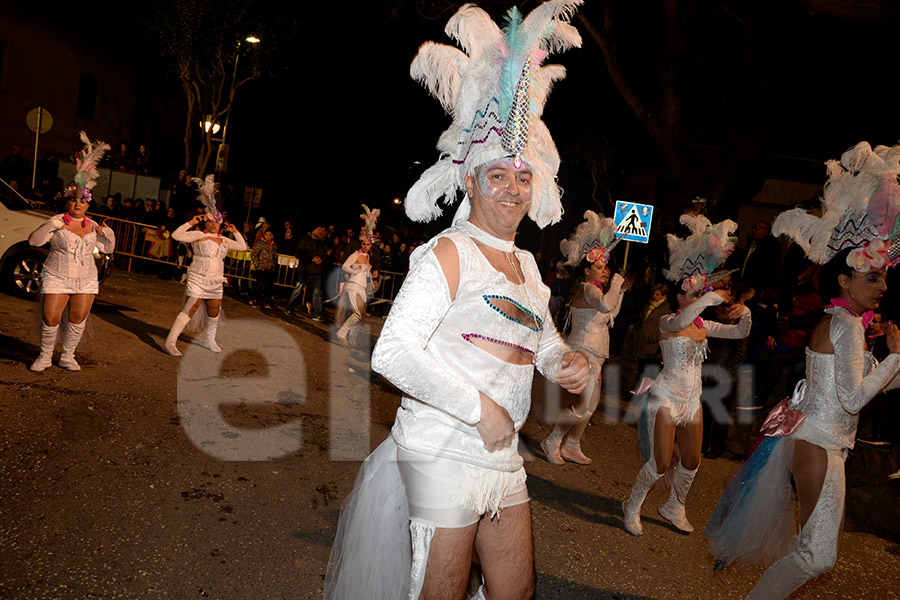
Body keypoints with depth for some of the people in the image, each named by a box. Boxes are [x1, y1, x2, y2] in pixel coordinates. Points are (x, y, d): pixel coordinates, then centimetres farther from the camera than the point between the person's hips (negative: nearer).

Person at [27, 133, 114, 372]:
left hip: (86, 280, 3)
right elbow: (33, 240, -9)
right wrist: (48, 227, -24)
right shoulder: (57, 222, -3)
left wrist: (108, 236, -4)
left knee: (78, 320, 5)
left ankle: (67, 356, 22)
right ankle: (45, 356, 16)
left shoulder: (92, 226, 8)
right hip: (57, 278, -3)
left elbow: (108, 249, 16)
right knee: (50, 319, -5)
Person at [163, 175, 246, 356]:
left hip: (215, 284, 6)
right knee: (188, 312, -12)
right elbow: (176, 235, -12)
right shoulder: (198, 236, -4)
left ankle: (210, 341, 36)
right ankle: (170, 342, -8)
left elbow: (242, 247, 22)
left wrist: (235, 231, 17)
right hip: (197, 281, -6)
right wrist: (191, 223, -9)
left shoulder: (224, 240, 13)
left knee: (214, 314, 16)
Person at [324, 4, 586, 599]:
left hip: (503, 453, 8)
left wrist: (569, 361, -1)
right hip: (444, 451, -8)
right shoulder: (449, 253, -13)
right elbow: (392, 353, -22)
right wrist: (480, 408, -20)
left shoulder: (527, 264, 12)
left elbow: (543, 339, 23)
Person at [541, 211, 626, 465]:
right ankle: (552, 442, 3)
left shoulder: (596, 289, 16)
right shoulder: (587, 289, -15)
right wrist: (617, 282, -23)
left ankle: (571, 446, 23)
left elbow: (610, 314, 29)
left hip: (594, 357, 10)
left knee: (590, 405, 13)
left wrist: (620, 291, 19)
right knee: (581, 405, -10)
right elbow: (605, 305, -36)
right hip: (583, 353, -10)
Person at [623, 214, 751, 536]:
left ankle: (674, 507, 37)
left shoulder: (704, 326, 7)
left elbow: (740, 332, 6)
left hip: (692, 400, 7)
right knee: (659, 464, -6)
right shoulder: (667, 322, -12)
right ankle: (633, 507, 17)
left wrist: (745, 314, -14)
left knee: (691, 462, 15)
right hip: (666, 398, -7)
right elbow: (680, 322, -36)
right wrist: (710, 299, -40)